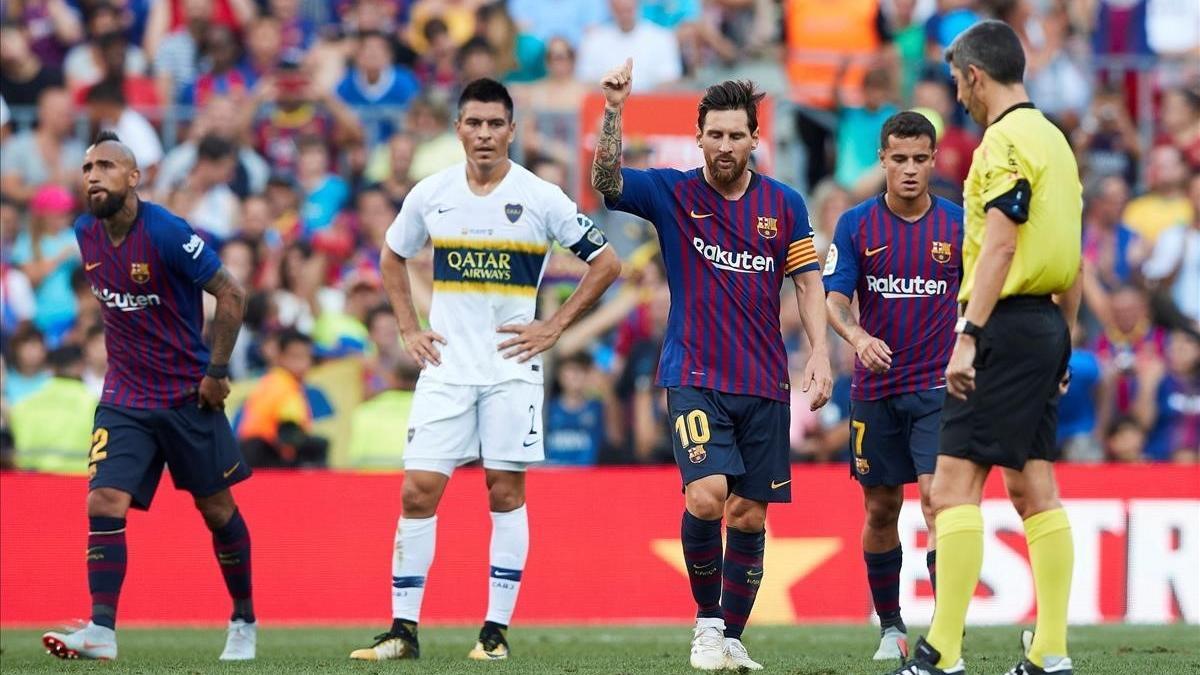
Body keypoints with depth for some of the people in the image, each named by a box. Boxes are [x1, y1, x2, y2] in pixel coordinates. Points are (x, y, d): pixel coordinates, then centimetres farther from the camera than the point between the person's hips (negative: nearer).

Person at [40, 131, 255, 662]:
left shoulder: (166, 233, -18)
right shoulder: (85, 233, 0)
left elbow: (230, 294, -13)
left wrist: (216, 369, -12)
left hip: (189, 396, -4)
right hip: (124, 397, 4)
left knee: (218, 511, 8)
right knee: (104, 505, -13)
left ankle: (244, 621, 26)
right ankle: (102, 629, -17)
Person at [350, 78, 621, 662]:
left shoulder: (541, 198, -5)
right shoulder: (432, 194, 4)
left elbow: (605, 262, 2)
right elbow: (393, 258, 21)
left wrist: (554, 327, -3)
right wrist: (408, 330, 10)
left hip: (511, 367, -2)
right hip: (445, 367, 2)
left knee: (506, 490, -1)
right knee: (418, 490, -4)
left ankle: (497, 630, 5)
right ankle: (403, 630, 1)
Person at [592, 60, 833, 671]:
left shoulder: (783, 204, 5)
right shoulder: (672, 193, 0)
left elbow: (808, 282, 8)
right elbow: (606, 182, -14)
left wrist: (820, 354, -4)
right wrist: (613, 111, -27)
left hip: (764, 385, 3)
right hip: (695, 378, -3)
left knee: (749, 515, 4)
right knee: (706, 495, -21)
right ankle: (706, 621, -3)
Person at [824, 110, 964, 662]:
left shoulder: (958, 224, 0)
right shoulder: (856, 224, 0)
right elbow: (834, 299, -6)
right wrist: (858, 337, -26)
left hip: (939, 388, -2)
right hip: (875, 388, 2)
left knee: (938, 497, -16)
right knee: (881, 509, 9)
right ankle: (890, 626, 24)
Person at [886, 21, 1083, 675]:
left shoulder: (1005, 139, -11)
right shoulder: (1053, 139, 17)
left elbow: (999, 247, -20)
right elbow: (1073, 258, 19)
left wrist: (968, 337, -23)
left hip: (1006, 322, -9)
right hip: (1046, 327, 9)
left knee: (955, 482, -10)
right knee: (1032, 487, 10)